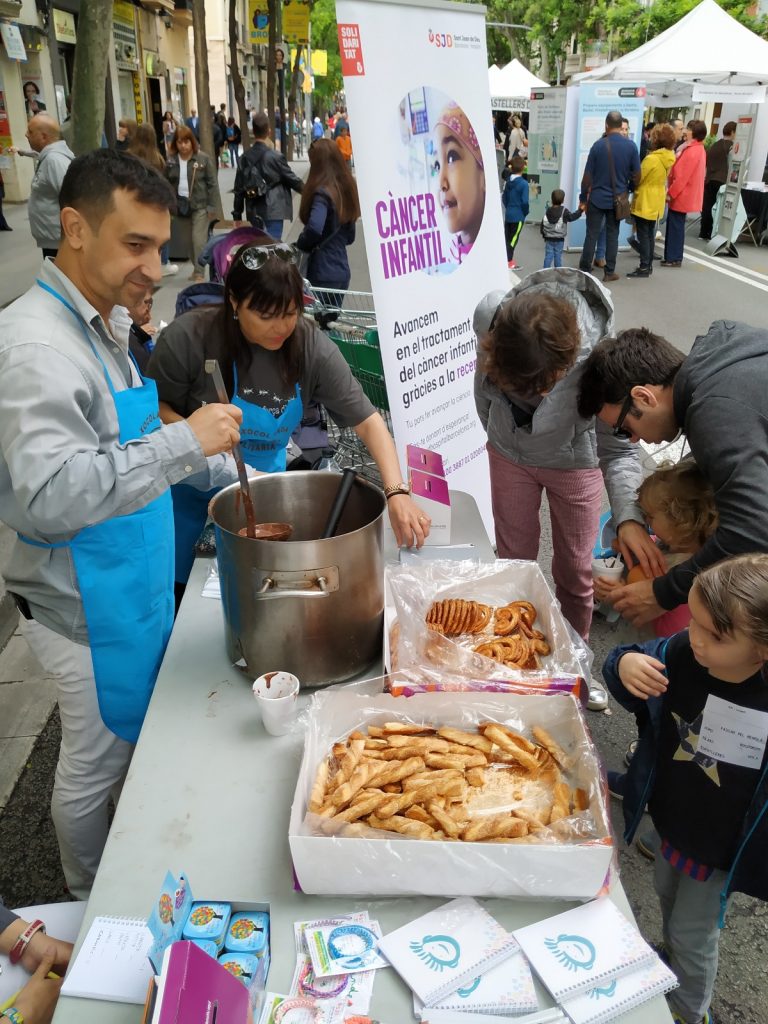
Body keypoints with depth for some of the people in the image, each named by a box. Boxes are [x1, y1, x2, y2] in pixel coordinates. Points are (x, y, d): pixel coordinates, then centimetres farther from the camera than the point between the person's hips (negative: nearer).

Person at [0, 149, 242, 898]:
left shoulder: (102, 322, 7)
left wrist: (223, 471, 10)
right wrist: (183, 442, -33)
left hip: (132, 591, 9)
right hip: (89, 610, -9)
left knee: (143, 740, 24)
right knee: (95, 765, 11)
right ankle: (92, 908, 38)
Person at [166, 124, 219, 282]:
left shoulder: (203, 158, -5)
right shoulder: (171, 161, 4)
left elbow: (212, 183, -5)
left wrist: (212, 206, -9)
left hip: (200, 205, -4)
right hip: (181, 205, 4)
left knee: (198, 240, -7)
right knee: (189, 240, 10)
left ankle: (199, 272, 1)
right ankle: (196, 267, 24)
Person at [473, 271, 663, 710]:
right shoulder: (490, 314, -33)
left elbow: (617, 447, -26)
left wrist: (630, 516, -42)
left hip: (574, 461, -2)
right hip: (510, 452, 2)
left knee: (575, 568, 12)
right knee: (515, 559, 14)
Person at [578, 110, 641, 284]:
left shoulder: (598, 145, -9)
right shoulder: (630, 146, -4)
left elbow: (588, 175, -7)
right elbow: (636, 175, 1)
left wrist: (583, 198, 2)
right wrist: (628, 189, 19)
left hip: (597, 198, -2)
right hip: (618, 199, 2)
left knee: (592, 234, 4)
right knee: (612, 235, 10)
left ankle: (584, 270, 7)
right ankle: (609, 272, 12)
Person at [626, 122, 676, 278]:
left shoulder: (652, 159, -20)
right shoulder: (669, 157, 4)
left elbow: (638, 179, -12)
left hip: (644, 202, -8)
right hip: (656, 202, 8)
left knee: (643, 235, -3)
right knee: (650, 234, 15)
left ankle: (644, 267, -1)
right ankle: (649, 265, 21)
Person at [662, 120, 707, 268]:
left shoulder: (692, 151, -20)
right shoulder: (699, 149, 13)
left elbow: (682, 176, -22)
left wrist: (670, 193, -16)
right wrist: (672, 192, 16)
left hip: (681, 196, -10)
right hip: (683, 195, 10)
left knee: (675, 227, -4)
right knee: (675, 226, 13)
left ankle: (673, 258, 1)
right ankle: (673, 256, 18)